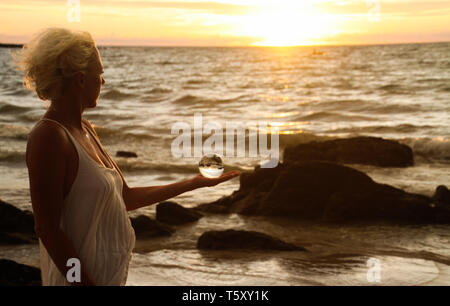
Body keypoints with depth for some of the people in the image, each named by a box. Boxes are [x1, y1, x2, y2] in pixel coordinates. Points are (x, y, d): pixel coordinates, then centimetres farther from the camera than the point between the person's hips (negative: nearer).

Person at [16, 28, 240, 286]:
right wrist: (85, 283, -22)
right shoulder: (48, 138, -20)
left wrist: (192, 183, 16)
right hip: (81, 277, -9)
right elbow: (47, 228, -21)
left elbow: (126, 198, 13)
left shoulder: (85, 130, 8)